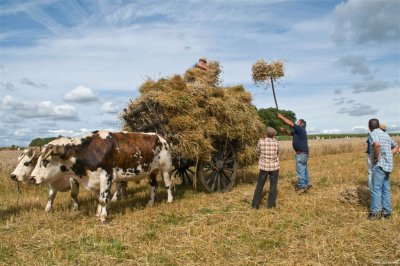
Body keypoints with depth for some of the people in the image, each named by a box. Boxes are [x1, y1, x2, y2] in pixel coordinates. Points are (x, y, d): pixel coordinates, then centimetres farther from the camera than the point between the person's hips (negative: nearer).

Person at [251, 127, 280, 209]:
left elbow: (257, 151, 3)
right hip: (274, 167, 0)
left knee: (259, 186, 9)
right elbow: (277, 152, 9)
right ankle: (270, 204, 15)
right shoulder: (275, 142, -6)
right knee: (273, 186, 11)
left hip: (264, 166, 0)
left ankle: (255, 204, 11)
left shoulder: (261, 141, -10)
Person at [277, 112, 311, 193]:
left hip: (301, 153, -10)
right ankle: (307, 184, 26)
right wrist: (285, 130, 0)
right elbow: (290, 133, 22)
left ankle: (302, 187, -2)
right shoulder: (297, 131, 13)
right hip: (302, 153, 10)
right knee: (304, 169, 17)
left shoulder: (300, 129, -14)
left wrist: (281, 117, -12)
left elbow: (290, 123, -18)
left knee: (300, 170, -6)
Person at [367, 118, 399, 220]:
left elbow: (377, 144, -32)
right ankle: (387, 212, 15)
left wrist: (376, 157, -18)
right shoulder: (385, 134, 17)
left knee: (376, 188, -4)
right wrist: (389, 155, 16)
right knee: (386, 189, 11)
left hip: (379, 165, -8)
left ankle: (375, 212, -3)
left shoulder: (373, 134, -9)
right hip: (388, 165, 8)